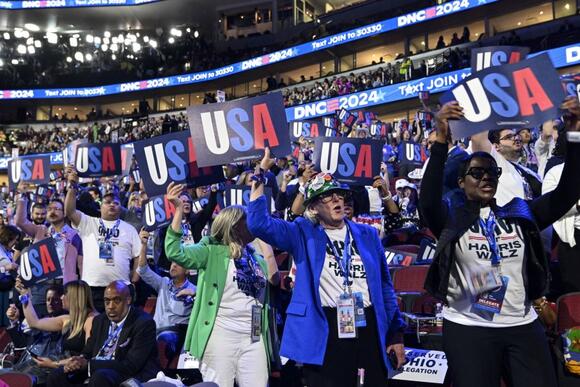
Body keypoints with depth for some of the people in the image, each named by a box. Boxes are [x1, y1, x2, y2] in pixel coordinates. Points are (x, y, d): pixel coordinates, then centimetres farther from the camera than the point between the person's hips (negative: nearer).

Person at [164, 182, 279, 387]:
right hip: (220, 333, -5)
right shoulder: (212, 252, -2)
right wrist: (179, 209, -18)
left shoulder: (255, 257, 16)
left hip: (254, 337, 5)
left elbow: (274, 279, 9)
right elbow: (175, 253, -15)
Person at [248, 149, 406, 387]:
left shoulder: (367, 234, 11)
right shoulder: (303, 234, 3)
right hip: (326, 333, -3)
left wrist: (396, 333, 10)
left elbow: (384, 286, 14)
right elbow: (259, 224, -10)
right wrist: (259, 178, -15)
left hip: (370, 329, 4)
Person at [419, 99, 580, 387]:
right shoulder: (451, 217, -2)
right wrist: (441, 140, -32)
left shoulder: (520, 213, 8)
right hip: (468, 329, -3)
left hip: (523, 327, 4)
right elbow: (429, 200, -23)